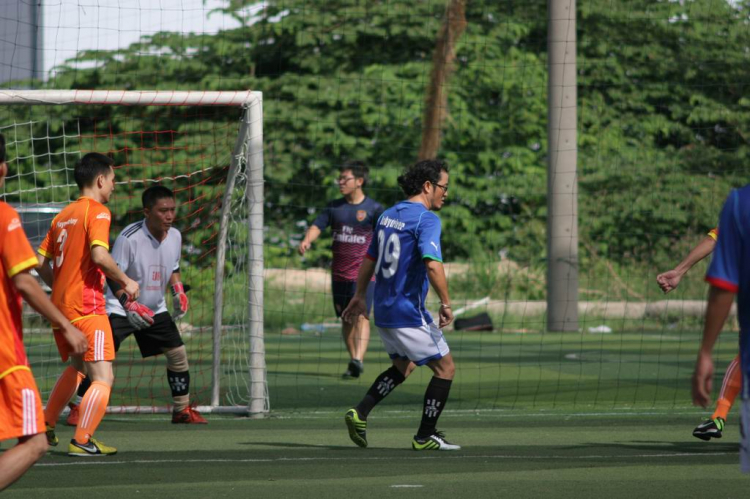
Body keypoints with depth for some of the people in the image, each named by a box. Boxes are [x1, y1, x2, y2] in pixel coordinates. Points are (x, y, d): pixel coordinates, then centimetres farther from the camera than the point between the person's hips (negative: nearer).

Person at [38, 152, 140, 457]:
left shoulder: (64, 215, 15)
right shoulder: (97, 211, -8)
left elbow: (41, 263, 16)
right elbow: (99, 255, -22)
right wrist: (126, 281, -10)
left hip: (60, 304, 9)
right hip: (87, 306, -9)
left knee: (77, 367, 28)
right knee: (103, 377, -9)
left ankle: (45, 425, 32)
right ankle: (82, 441, -18)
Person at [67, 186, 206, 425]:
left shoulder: (175, 236, -2)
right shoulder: (129, 238, -23)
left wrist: (179, 292, 0)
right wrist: (129, 305, -33)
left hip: (155, 309, 6)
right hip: (120, 308, -6)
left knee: (178, 353, 2)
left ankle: (182, 409, 17)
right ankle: (78, 408, -5)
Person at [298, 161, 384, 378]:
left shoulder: (373, 209, -3)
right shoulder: (334, 207, 10)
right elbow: (317, 225, 3)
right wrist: (307, 240, -19)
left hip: (363, 273, -5)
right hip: (339, 273, 5)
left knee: (361, 315, -18)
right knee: (346, 319, 10)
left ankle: (358, 360, -31)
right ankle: (353, 362, 20)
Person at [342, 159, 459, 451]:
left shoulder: (389, 215, 12)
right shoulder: (426, 219, -14)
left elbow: (369, 259, 22)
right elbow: (433, 264, -28)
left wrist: (359, 296, 32)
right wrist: (446, 303, -21)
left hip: (383, 310, 9)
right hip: (409, 313, -9)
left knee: (403, 366, 26)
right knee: (445, 368, 4)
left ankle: (360, 413, 11)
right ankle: (425, 437, 5)